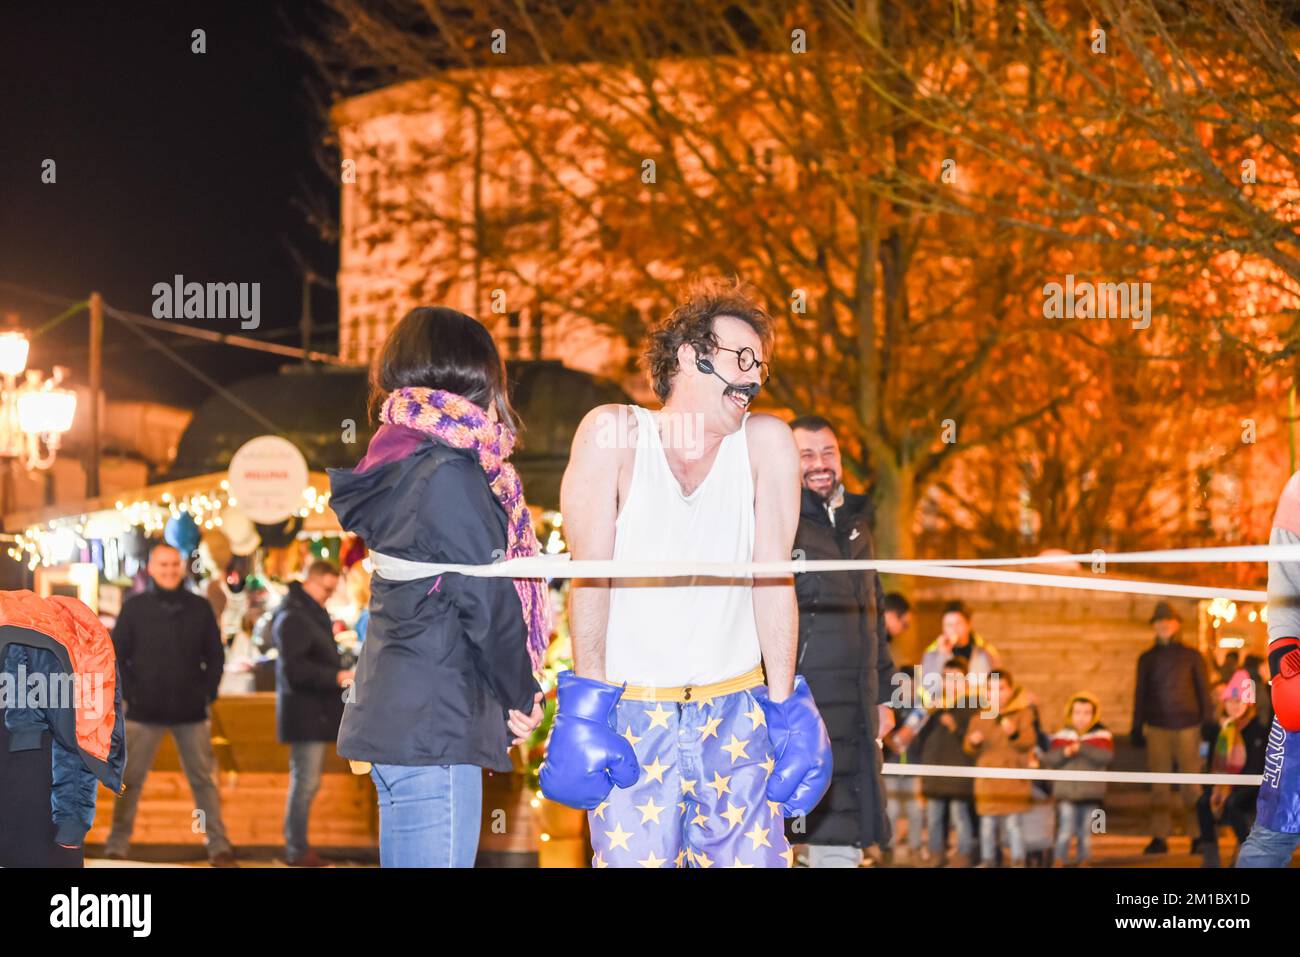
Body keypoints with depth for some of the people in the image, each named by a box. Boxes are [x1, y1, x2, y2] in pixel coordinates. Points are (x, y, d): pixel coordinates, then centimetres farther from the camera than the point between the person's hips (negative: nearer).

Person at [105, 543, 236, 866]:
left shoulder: (200, 608, 4)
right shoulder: (135, 607, 0)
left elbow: (215, 655, 9)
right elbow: (116, 655, 1)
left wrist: (208, 692, -1)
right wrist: (130, 693, -8)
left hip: (192, 712, 1)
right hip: (144, 712, -1)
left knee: (204, 779, 6)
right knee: (130, 780, 3)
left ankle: (218, 846, 12)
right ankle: (116, 848, 11)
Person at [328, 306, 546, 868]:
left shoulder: (398, 461, 14)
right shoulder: (449, 473, -14)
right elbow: (488, 598, -13)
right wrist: (522, 696, 2)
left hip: (392, 710, 10)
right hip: (435, 724, -10)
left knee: (408, 856, 14)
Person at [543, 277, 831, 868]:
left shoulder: (767, 443, 4)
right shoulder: (614, 433, -2)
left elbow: (773, 578, -1)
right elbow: (590, 574, -6)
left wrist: (784, 708, -6)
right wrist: (586, 705, -12)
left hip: (735, 713, 2)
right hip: (630, 713, -2)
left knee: (754, 856, -4)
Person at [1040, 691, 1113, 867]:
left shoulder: (1102, 736, 0)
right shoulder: (1061, 736, 5)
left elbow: (1107, 757, -17)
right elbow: (1048, 759, -1)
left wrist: (1082, 749, -23)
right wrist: (1064, 753, -20)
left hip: (1091, 794, 0)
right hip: (1066, 793, 0)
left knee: (1085, 833, 7)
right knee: (1066, 830, -8)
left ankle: (1082, 862, 19)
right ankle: (1059, 862, -2)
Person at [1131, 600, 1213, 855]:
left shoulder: (1192, 656, 7)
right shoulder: (1147, 659, 12)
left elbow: (1204, 691, 7)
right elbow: (1140, 694, 14)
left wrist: (1208, 723, -1)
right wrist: (1137, 728, 9)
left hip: (1187, 726, -2)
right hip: (1157, 727, 2)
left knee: (1191, 784, -4)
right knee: (1159, 785, -1)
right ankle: (1159, 838, 1)